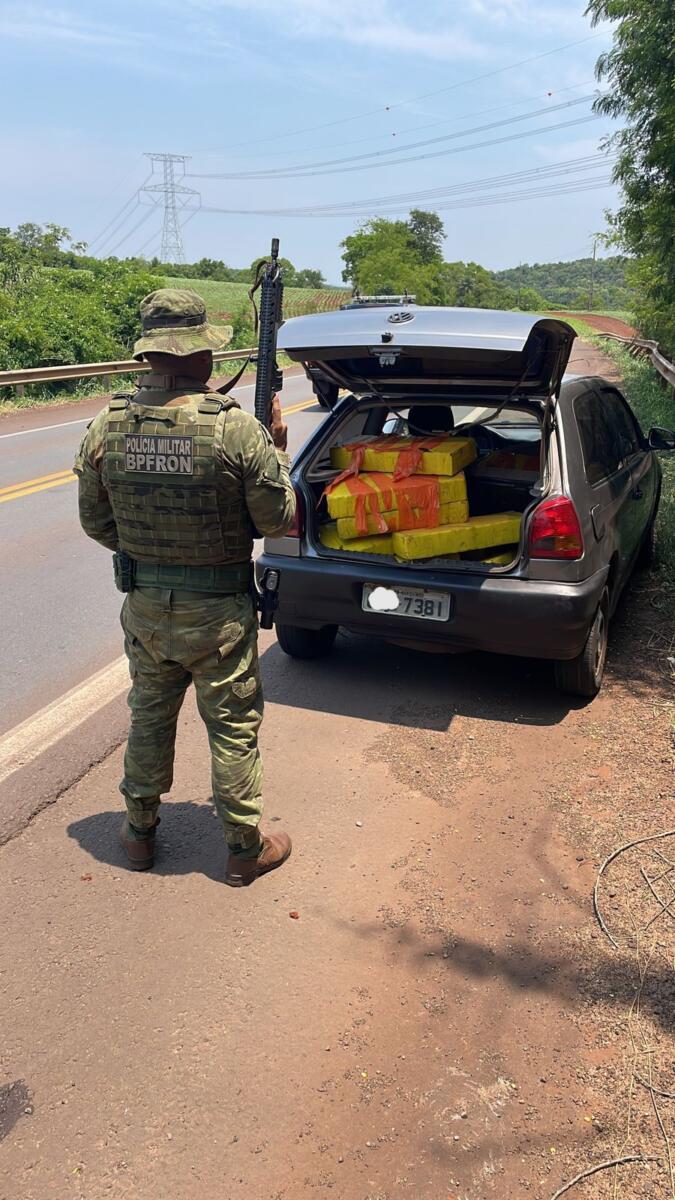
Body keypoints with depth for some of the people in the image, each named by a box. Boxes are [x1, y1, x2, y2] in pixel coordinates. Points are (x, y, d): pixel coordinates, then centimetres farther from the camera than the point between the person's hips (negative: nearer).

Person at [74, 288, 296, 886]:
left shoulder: (106, 426, -6)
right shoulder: (236, 428, -20)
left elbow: (94, 521, 4)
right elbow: (279, 519, -12)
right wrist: (278, 449, 3)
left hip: (144, 606, 4)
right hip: (219, 613, -4)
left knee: (149, 716, 23)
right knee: (233, 728, 12)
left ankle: (140, 830, 39)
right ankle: (246, 848, 26)